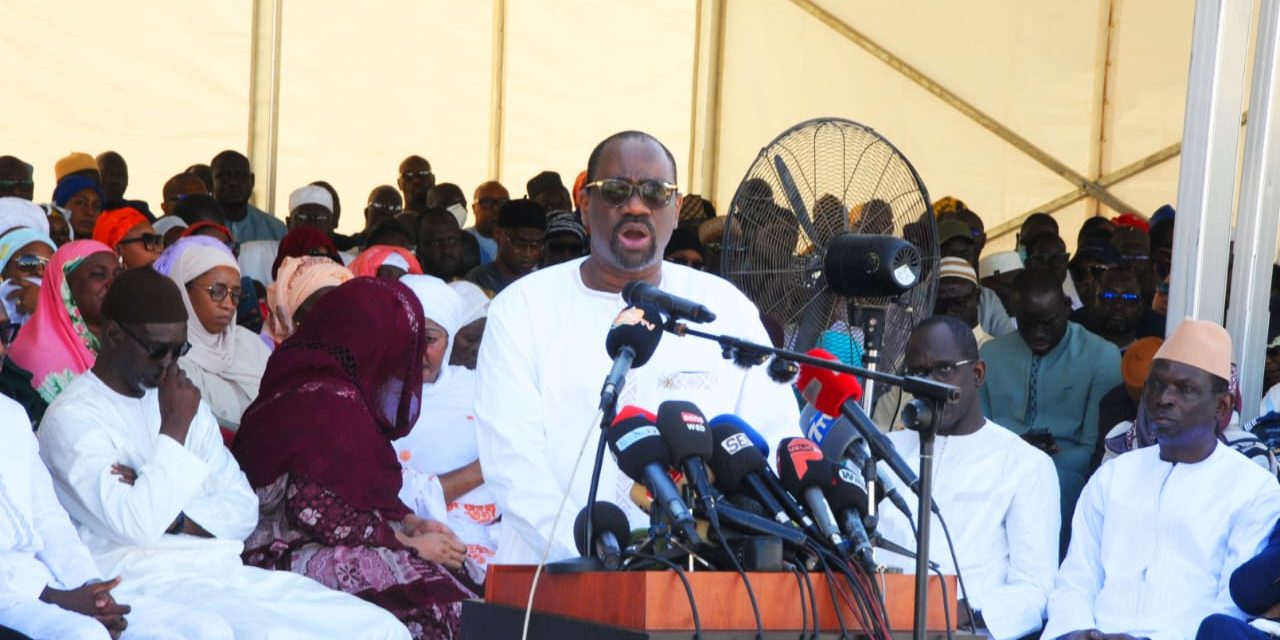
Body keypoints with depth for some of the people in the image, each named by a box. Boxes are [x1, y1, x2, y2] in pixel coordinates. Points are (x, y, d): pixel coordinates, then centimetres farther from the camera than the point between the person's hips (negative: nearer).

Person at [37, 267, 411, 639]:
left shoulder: (182, 402, 18)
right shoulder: (71, 417, -5)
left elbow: (243, 509, 10)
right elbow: (136, 525, -19)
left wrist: (168, 514, -8)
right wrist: (174, 428, -10)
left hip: (223, 569, 7)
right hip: (146, 583, -7)